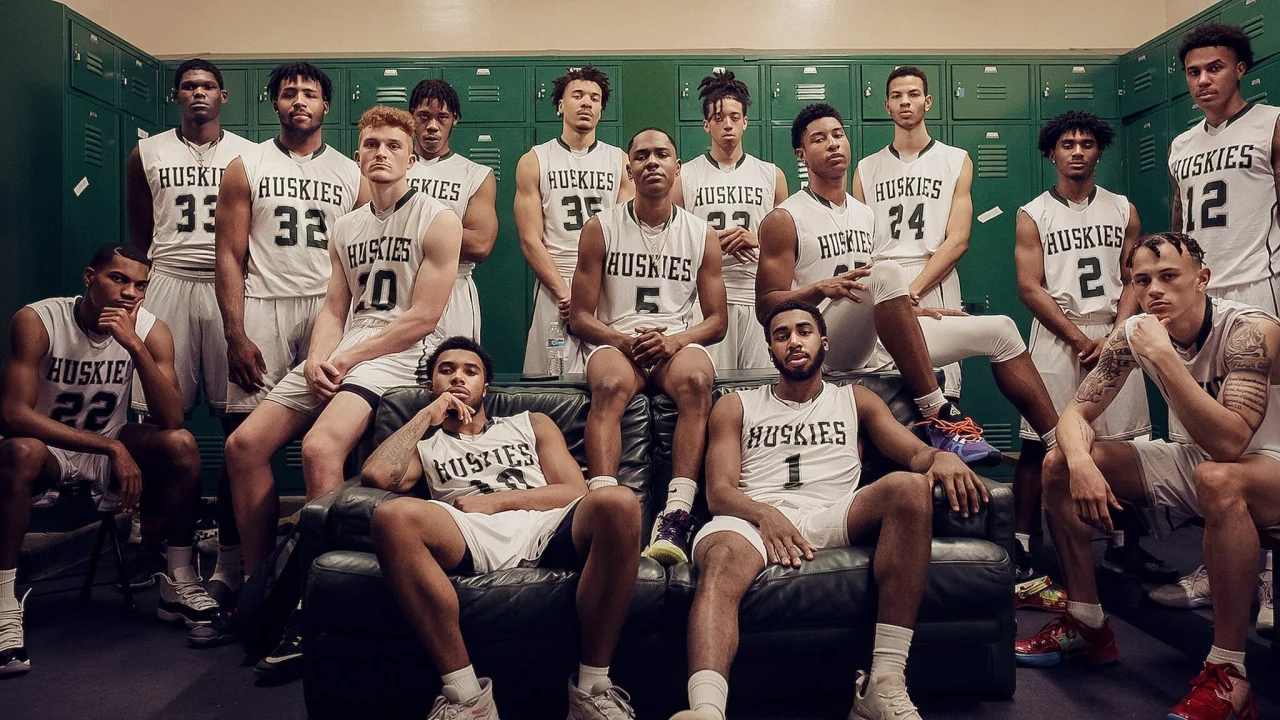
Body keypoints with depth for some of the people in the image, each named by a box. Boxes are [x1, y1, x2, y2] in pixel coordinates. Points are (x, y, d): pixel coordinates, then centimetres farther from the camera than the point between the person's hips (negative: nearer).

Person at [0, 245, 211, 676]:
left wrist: (134, 345, -32)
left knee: (181, 444, -24)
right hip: (47, 450, -3)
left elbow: (171, 419, -21)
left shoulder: (152, 330, -10)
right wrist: (111, 447, -32)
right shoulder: (36, 322, -18)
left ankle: (179, 585, -10)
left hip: (112, 449, 3)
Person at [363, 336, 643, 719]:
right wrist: (427, 415, 16)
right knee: (393, 515, -34)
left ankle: (592, 687, -25)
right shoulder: (423, 443, 30)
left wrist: (496, 500, 3)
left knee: (618, 502, -34)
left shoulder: (530, 425, 31)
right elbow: (375, 475, 6)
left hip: (545, 530, 1)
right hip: (470, 538, 0)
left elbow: (575, 491, 15)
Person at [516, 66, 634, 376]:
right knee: (552, 378, -5)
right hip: (555, 291, -1)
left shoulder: (620, 161, 13)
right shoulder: (534, 161, 8)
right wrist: (565, 293, -11)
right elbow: (530, 240, 1)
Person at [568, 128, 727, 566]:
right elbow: (580, 317, 4)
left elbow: (717, 320, 9)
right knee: (610, 384, -36)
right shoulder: (601, 229, 7)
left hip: (677, 343, 1)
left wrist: (674, 340, -12)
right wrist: (624, 341, -15)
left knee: (696, 378, -35)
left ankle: (677, 516, -42)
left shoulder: (702, 235, 11)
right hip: (615, 341, 0)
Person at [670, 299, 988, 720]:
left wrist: (942, 458, -12)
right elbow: (719, 491, 10)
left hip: (831, 518, 1)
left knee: (910, 486, -29)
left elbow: (916, 453, 15)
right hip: (754, 516, -1)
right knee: (722, 562, -36)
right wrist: (764, 514, -14)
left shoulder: (855, 401, 29)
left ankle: (884, 685, -33)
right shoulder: (736, 407, 24)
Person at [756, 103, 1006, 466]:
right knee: (888, 271, -36)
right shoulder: (785, 219, -1)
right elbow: (765, 306, -8)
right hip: (819, 349, -8)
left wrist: (911, 309, 12)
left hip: (871, 343, 8)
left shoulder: (865, 214, 21)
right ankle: (939, 416, -36)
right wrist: (821, 289, -25)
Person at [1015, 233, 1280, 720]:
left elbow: (1229, 443, -36)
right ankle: (1087, 625, 3)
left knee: (1218, 479, -41)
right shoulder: (1134, 334, -8)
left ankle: (1228, 672, -27)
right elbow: (1076, 413, -6)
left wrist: (1163, 356, -38)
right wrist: (1081, 463, -28)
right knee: (1058, 465, -8)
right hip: (1187, 461, 6)